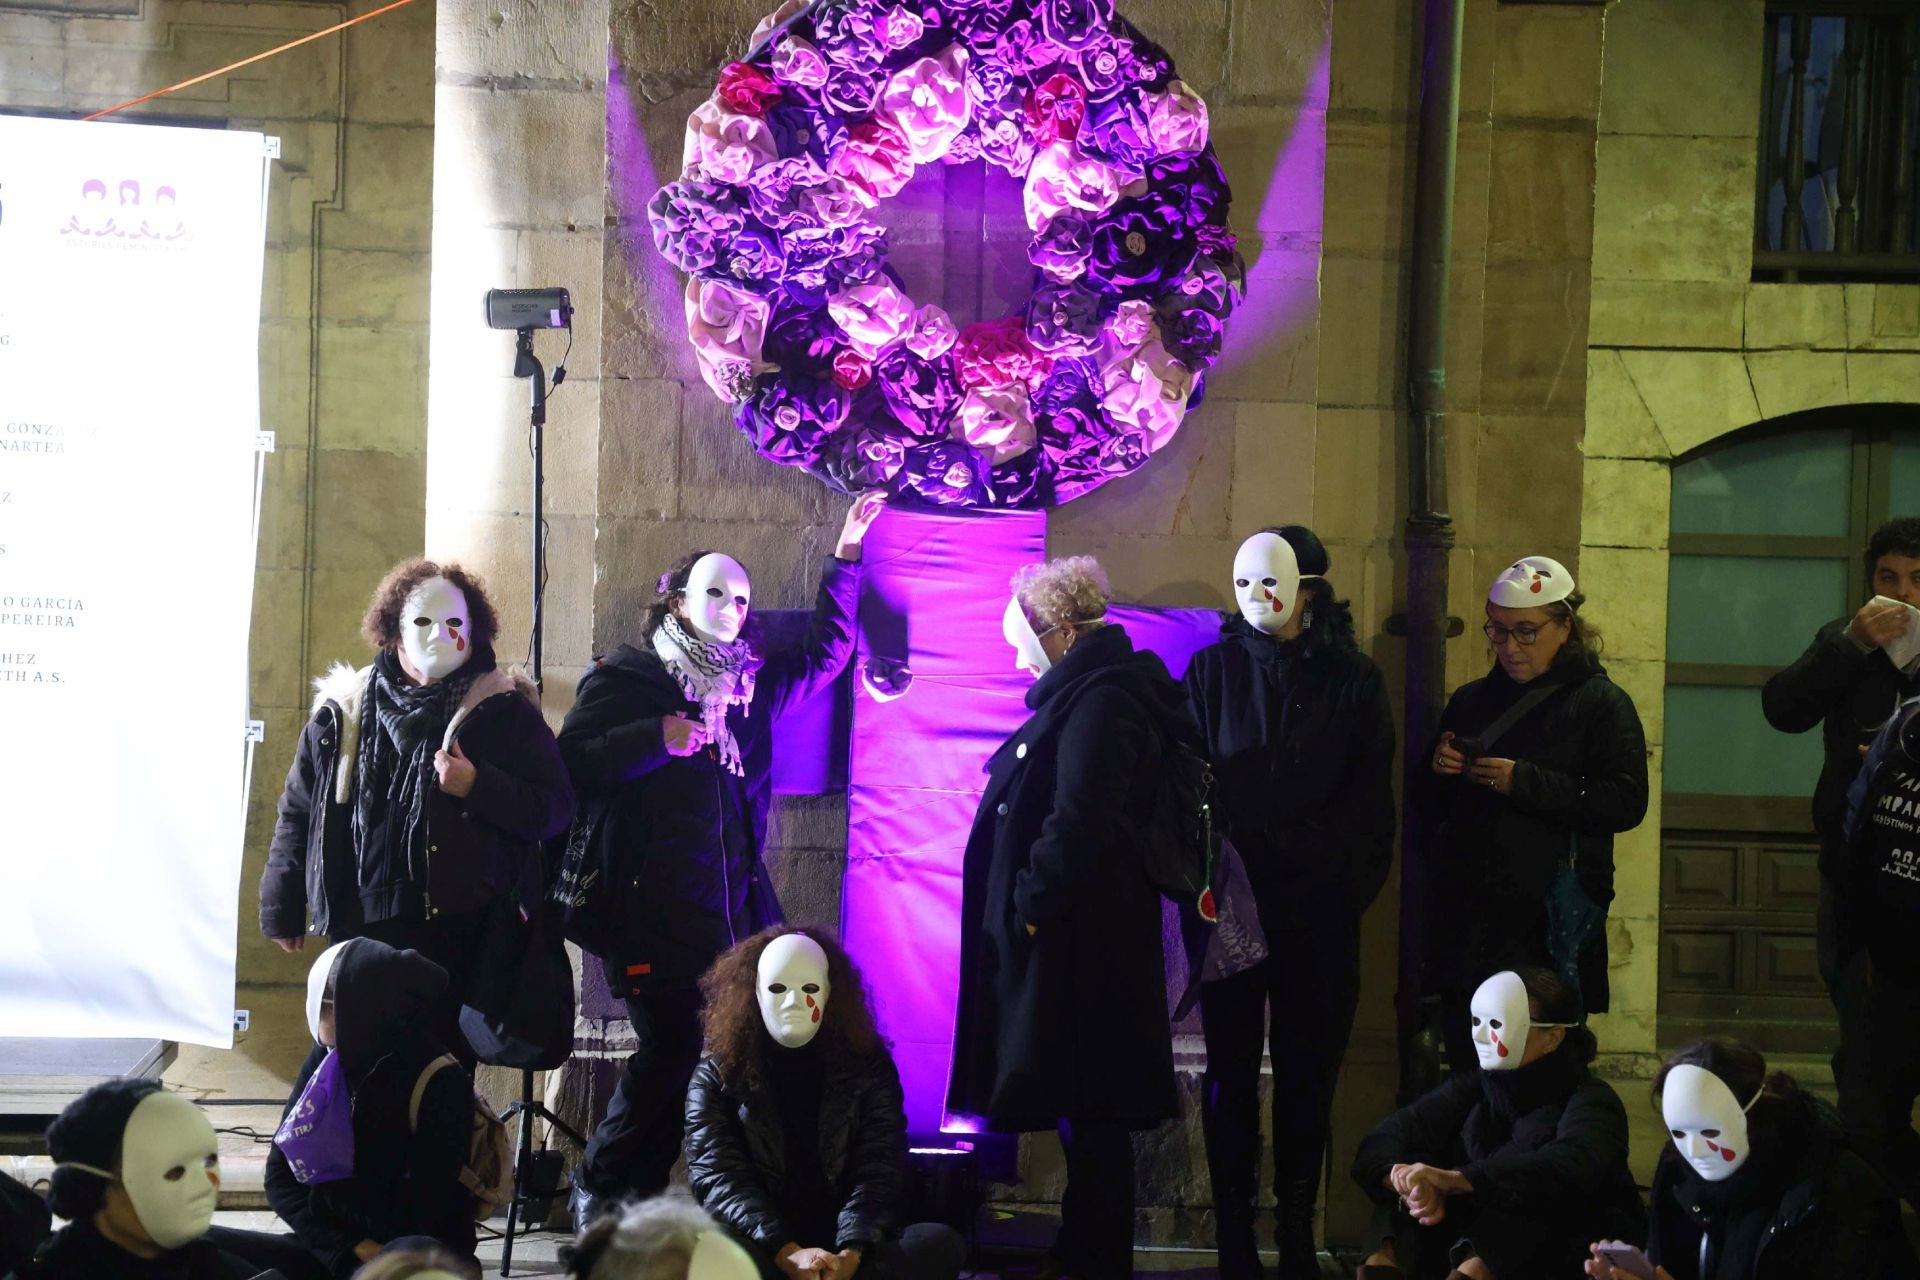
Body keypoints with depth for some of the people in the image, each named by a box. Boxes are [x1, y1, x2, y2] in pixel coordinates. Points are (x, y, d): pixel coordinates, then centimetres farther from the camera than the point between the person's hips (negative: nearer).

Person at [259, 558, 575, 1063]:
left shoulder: (503, 712, 3)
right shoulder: (344, 713, 12)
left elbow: (555, 809, -1)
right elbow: (299, 813, 18)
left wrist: (478, 786, -15)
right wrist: (283, 910, 17)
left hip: (459, 935, -3)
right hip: (361, 930, 3)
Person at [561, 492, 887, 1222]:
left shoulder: (754, 683, 18)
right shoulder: (625, 680, -1)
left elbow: (826, 650, 29)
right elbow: (574, 763, -10)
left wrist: (846, 555, 23)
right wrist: (656, 741, -19)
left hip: (734, 909, 6)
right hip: (655, 909, -6)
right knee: (673, 1048, -11)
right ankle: (602, 1192, 5)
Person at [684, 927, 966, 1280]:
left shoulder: (867, 1066, 8)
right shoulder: (718, 1077, 4)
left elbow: (880, 1171, -2)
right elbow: (716, 1177, -9)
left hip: (844, 1250, 2)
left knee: (939, 1244, -27)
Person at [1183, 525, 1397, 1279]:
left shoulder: (1352, 680, 5)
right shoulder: (1215, 669, 6)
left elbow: (1371, 798, 5)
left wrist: (1354, 885, -4)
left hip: (1319, 912, 0)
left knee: (1308, 1074, 3)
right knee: (1232, 1070, 2)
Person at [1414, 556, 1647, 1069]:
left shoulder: (1601, 704, 1)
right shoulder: (1471, 702, 17)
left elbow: (1626, 803, -12)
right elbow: (1429, 807, 21)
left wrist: (1524, 781, -18)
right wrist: (1437, 771, -2)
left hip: (1551, 931, -5)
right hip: (1466, 925, 5)